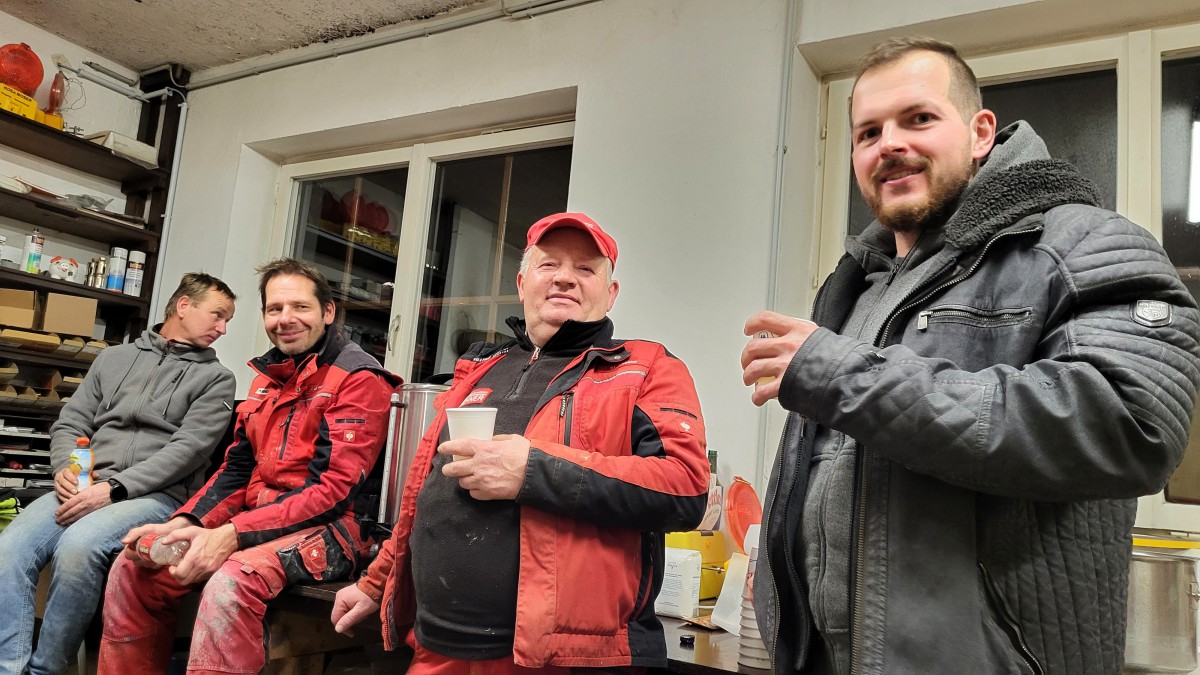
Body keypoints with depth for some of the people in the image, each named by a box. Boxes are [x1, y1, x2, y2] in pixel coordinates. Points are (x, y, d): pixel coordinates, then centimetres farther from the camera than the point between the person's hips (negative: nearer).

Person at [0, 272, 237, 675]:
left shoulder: (215, 379, 7)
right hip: (85, 488, 4)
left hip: (158, 495, -4)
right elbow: (69, 423, 17)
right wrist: (66, 469, -5)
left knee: (77, 547, -31)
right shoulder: (114, 358, 20)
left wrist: (114, 488, -15)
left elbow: (188, 449, -5)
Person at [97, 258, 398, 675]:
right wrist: (180, 524, -2)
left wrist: (232, 534, -23)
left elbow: (336, 489, -18)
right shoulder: (266, 376, 16)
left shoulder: (359, 379, -10)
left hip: (327, 529, -8)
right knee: (133, 568, -4)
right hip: (255, 520, 8)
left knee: (230, 583, -33)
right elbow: (237, 471, 16)